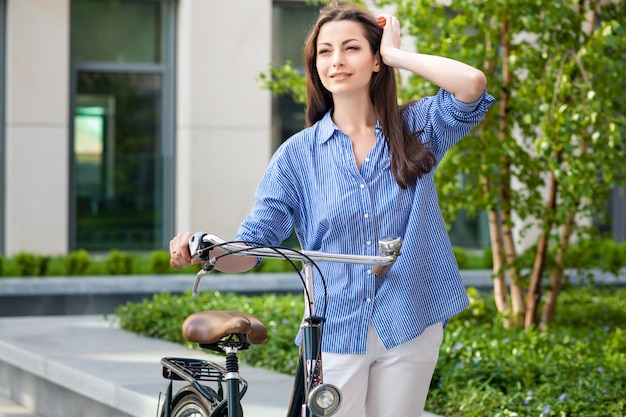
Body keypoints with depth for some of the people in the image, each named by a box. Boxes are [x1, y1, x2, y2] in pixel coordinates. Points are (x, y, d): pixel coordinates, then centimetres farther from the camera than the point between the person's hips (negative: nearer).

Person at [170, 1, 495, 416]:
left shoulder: (416, 127, 1)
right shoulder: (298, 153, 0)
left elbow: (473, 85, -18)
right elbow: (250, 248, -3)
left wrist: (395, 54, -9)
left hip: (409, 329, 0)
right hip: (335, 331, 0)